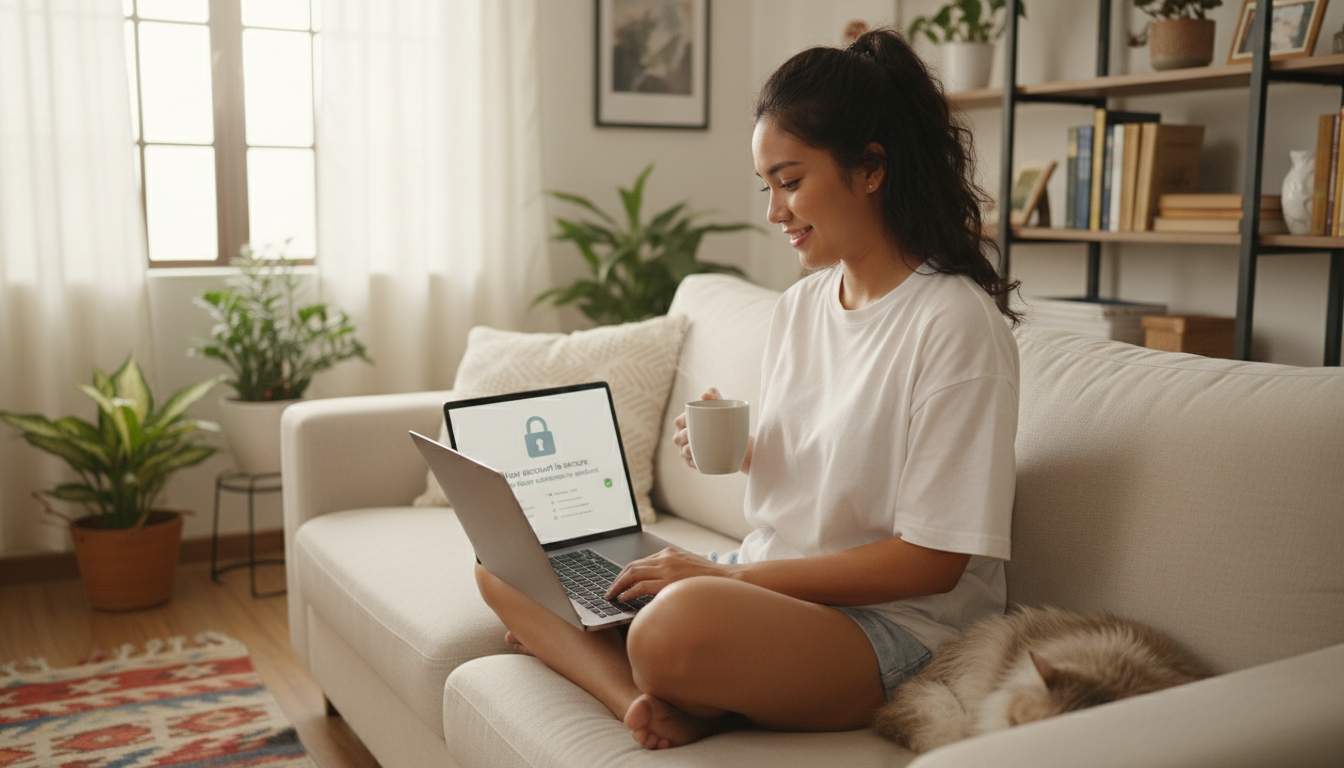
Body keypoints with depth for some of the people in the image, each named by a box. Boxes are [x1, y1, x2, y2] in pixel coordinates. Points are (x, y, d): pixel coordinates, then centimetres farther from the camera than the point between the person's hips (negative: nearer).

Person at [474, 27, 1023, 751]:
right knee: (506, 564, 0)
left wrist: (725, 575, -17)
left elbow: (932, 560, -17)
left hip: (894, 622, -8)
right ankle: (655, 706, -20)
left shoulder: (955, 323, -15)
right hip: (768, 583, 9)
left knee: (681, 622, -40)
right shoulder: (799, 305, 9)